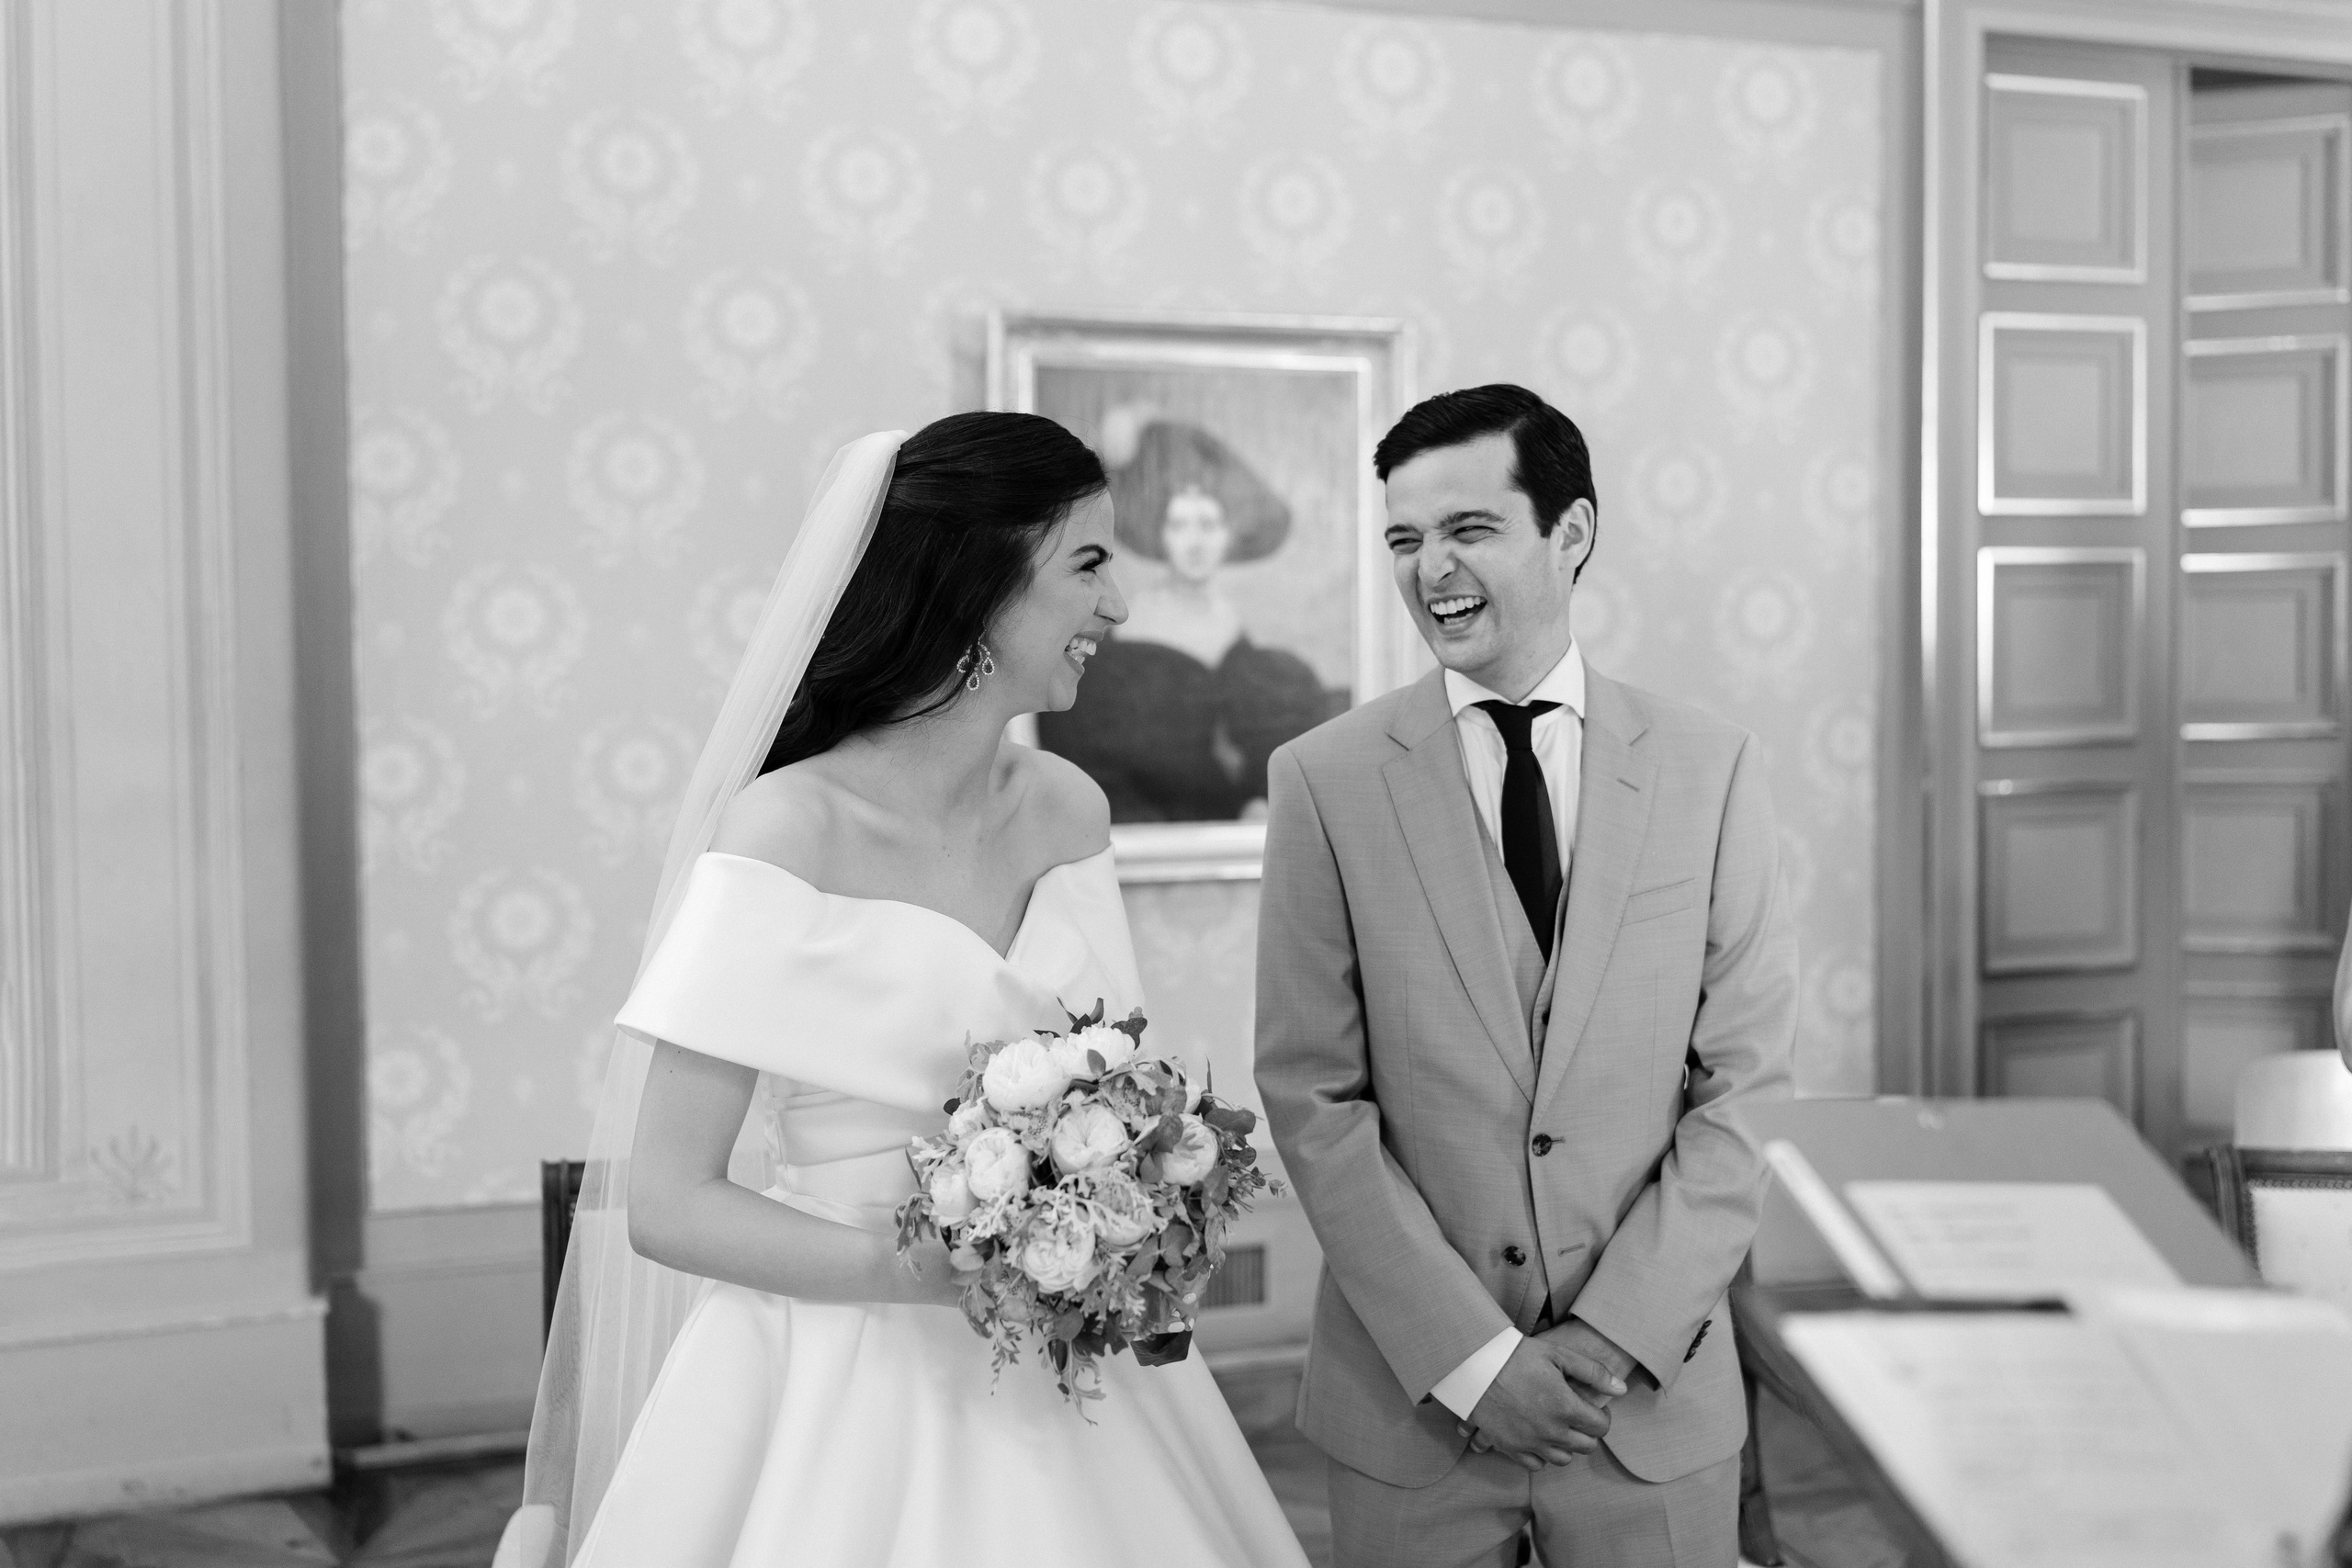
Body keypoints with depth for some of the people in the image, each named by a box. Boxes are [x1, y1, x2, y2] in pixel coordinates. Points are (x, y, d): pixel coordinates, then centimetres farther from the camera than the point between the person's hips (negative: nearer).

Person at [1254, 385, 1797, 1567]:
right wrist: (1470, 1357, -12)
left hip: (1655, 1388, 1)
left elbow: (1744, 1084, -2)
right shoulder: (1327, 779, -5)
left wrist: (1620, 1332, -11)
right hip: (1410, 1397, 0)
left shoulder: (1709, 768, -2)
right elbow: (1312, 1096, -7)